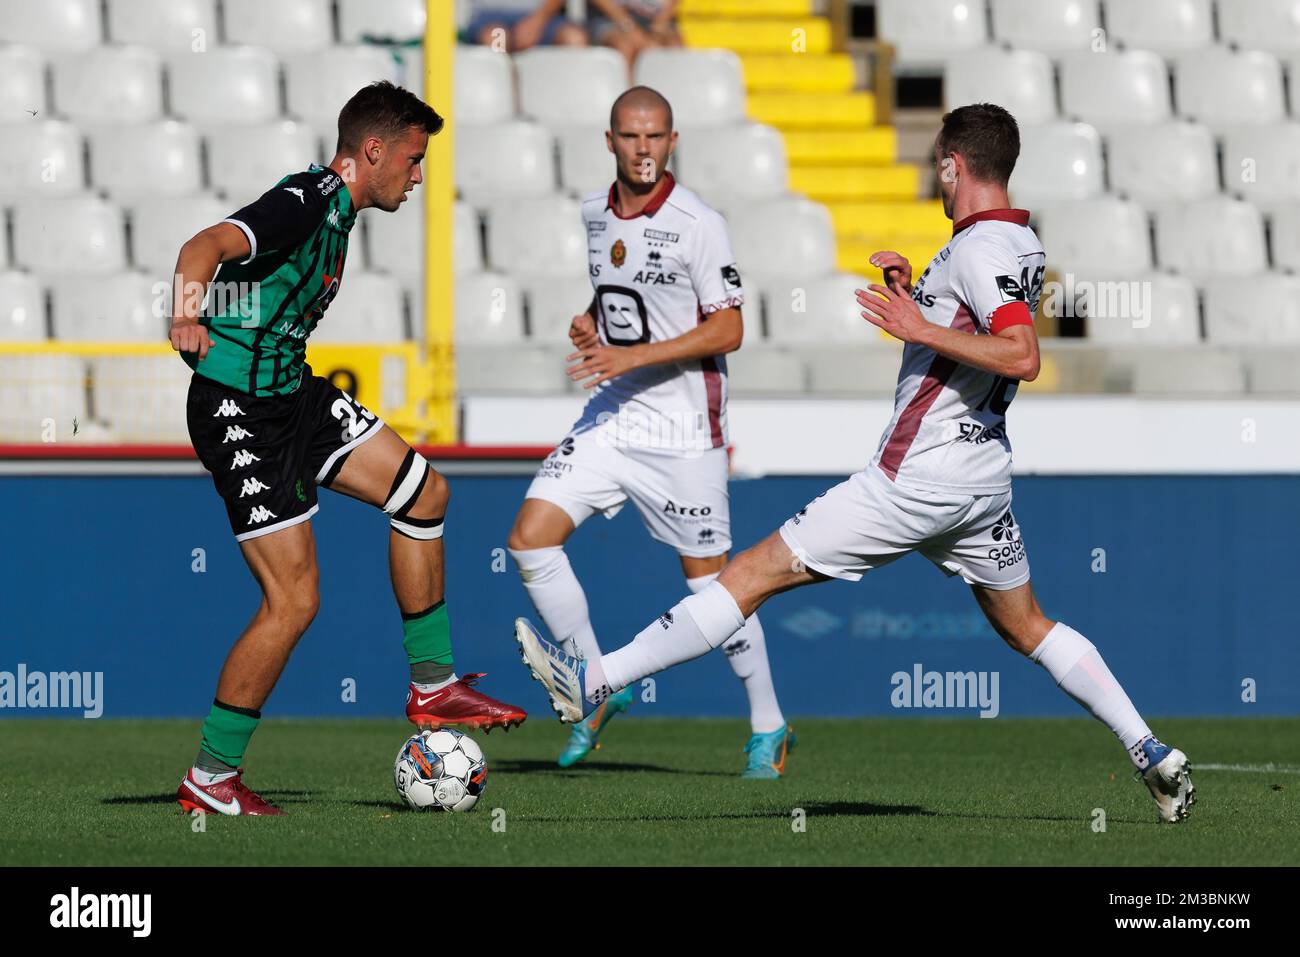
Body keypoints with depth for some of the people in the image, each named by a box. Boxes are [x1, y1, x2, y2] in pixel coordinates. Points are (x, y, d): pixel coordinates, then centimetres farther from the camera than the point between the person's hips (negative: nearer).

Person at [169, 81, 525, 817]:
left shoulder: (337, 210, 10)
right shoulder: (305, 202, -21)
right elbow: (207, 247, -37)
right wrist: (186, 317, -55)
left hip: (291, 394, 10)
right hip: (240, 414, -10)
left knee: (423, 492, 13)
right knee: (294, 601, -10)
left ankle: (432, 687, 21)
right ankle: (211, 781, 1)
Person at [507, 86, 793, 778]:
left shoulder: (698, 225, -13)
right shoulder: (595, 214, 8)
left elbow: (727, 331, -15)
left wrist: (632, 356, -22)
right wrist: (590, 325, 4)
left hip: (682, 427, -6)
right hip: (610, 415, 6)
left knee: (708, 579, 1)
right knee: (529, 540, -8)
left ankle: (769, 727, 17)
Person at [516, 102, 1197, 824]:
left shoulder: (980, 247, -17)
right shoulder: (1022, 243, 12)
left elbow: (1022, 356, -29)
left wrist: (921, 329, -26)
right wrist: (918, 291, 16)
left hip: (918, 482, -9)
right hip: (985, 475, 9)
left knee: (757, 573, -7)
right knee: (1026, 628, 20)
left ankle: (593, 682, -6)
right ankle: (1153, 756, 16)